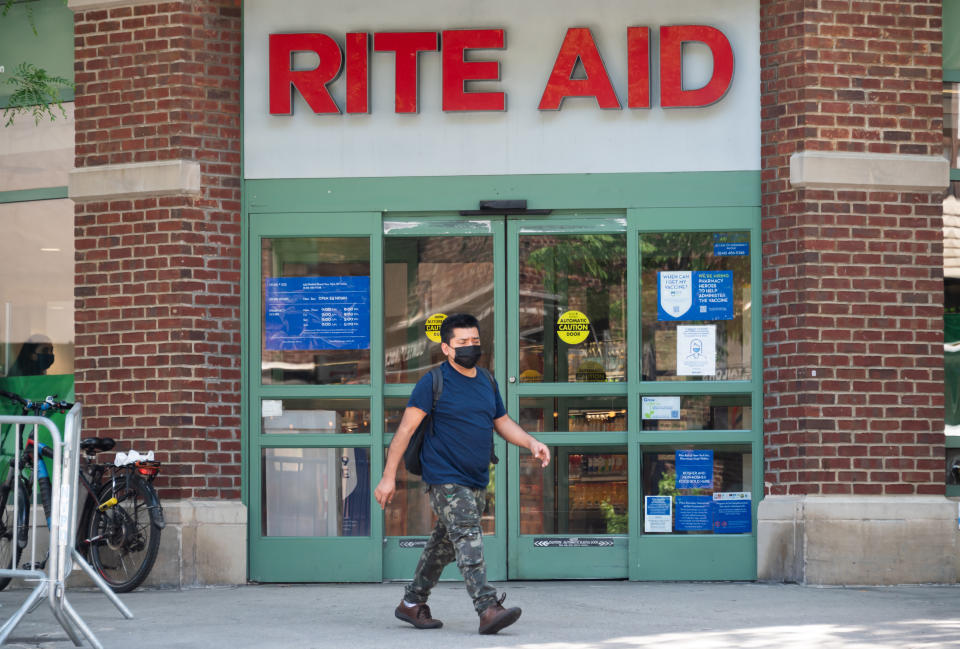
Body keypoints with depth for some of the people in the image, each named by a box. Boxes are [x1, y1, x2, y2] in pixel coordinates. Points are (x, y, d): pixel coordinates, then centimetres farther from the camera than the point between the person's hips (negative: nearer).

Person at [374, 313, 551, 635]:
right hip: (446, 479, -7)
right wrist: (388, 476, -11)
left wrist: (531, 443, 3)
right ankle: (488, 609, -26)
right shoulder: (433, 383, -8)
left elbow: (503, 423, 22)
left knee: (444, 544, 14)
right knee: (468, 539, -18)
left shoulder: (486, 383, 13)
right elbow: (406, 428, -8)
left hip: (476, 481, 7)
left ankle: (412, 603, 25)